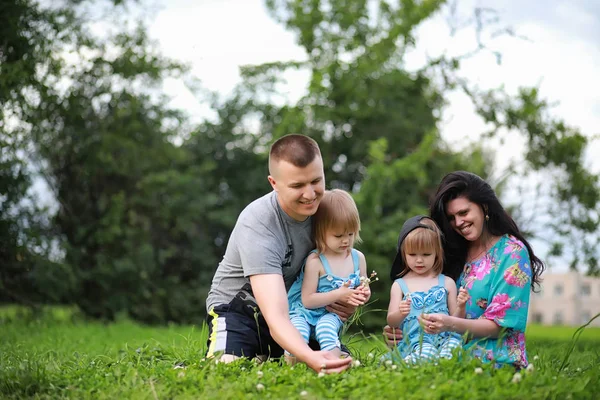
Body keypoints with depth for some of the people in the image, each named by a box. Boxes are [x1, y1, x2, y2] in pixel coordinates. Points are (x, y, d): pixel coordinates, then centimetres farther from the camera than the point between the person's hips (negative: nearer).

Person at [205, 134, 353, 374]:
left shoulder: (324, 206, -13)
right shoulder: (257, 225, -31)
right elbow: (276, 317, -40)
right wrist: (309, 357, -60)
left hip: (294, 309, 6)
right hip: (238, 309, -6)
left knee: (342, 362, -13)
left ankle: (265, 362, 12)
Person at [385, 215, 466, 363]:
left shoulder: (447, 283, 15)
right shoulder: (400, 285, 12)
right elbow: (391, 322, 7)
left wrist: (460, 307, -4)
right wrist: (400, 314, -16)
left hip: (444, 336, 2)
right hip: (415, 339, -2)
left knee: (454, 342, -36)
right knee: (426, 351, -39)